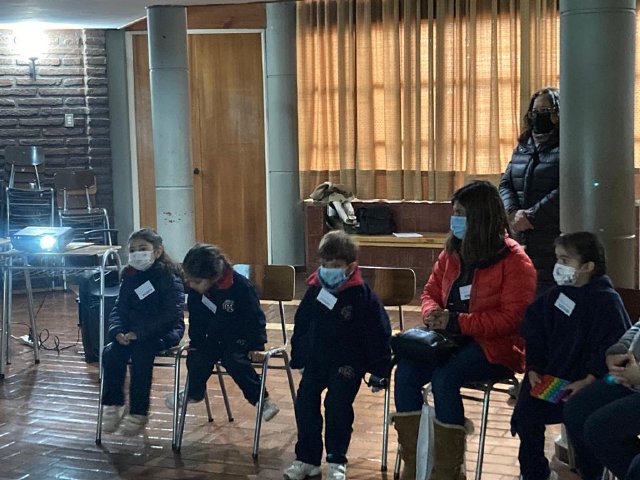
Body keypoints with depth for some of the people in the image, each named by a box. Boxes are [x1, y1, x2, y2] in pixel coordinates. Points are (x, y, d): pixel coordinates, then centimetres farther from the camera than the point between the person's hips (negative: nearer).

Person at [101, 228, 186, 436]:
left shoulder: (170, 277, -12)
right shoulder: (130, 276, 7)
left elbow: (172, 313, -20)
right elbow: (119, 308, 8)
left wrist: (140, 332, -26)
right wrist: (117, 330, -14)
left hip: (164, 332, -5)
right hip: (132, 332, 6)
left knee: (141, 353, -31)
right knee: (111, 353, -20)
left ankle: (138, 412, -19)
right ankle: (113, 405, -6)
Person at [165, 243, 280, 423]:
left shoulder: (241, 286, -24)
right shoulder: (194, 290, -8)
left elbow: (255, 318, -16)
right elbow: (196, 320, 8)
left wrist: (256, 346, -18)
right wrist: (195, 342, 3)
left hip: (240, 338, -5)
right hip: (214, 337, 5)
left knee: (234, 361, -29)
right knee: (196, 358, -16)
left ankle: (262, 399, -17)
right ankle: (193, 393, 14)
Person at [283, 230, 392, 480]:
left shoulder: (362, 295, -13)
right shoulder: (314, 290, 2)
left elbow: (378, 332, -9)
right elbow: (301, 325, 15)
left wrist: (378, 369, -9)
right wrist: (298, 357, 14)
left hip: (348, 361, -5)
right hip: (317, 358, 5)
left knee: (337, 403, -19)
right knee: (305, 401, -5)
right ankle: (307, 458, 6)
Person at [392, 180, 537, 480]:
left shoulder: (515, 261, -10)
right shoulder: (452, 252, 11)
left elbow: (511, 318, -16)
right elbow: (431, 290, 20)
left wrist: (457, 322, -22)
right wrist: (432, 312, -5)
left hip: (496, 346, -6)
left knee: (444, 377, -33)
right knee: (405, 371, -21)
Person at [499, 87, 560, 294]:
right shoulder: (522, 147, 18)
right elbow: (505, 184, 13)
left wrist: (531, 216, -15)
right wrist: (514, 213, -7)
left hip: (551, 244, -6)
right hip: (520, 238, 6)